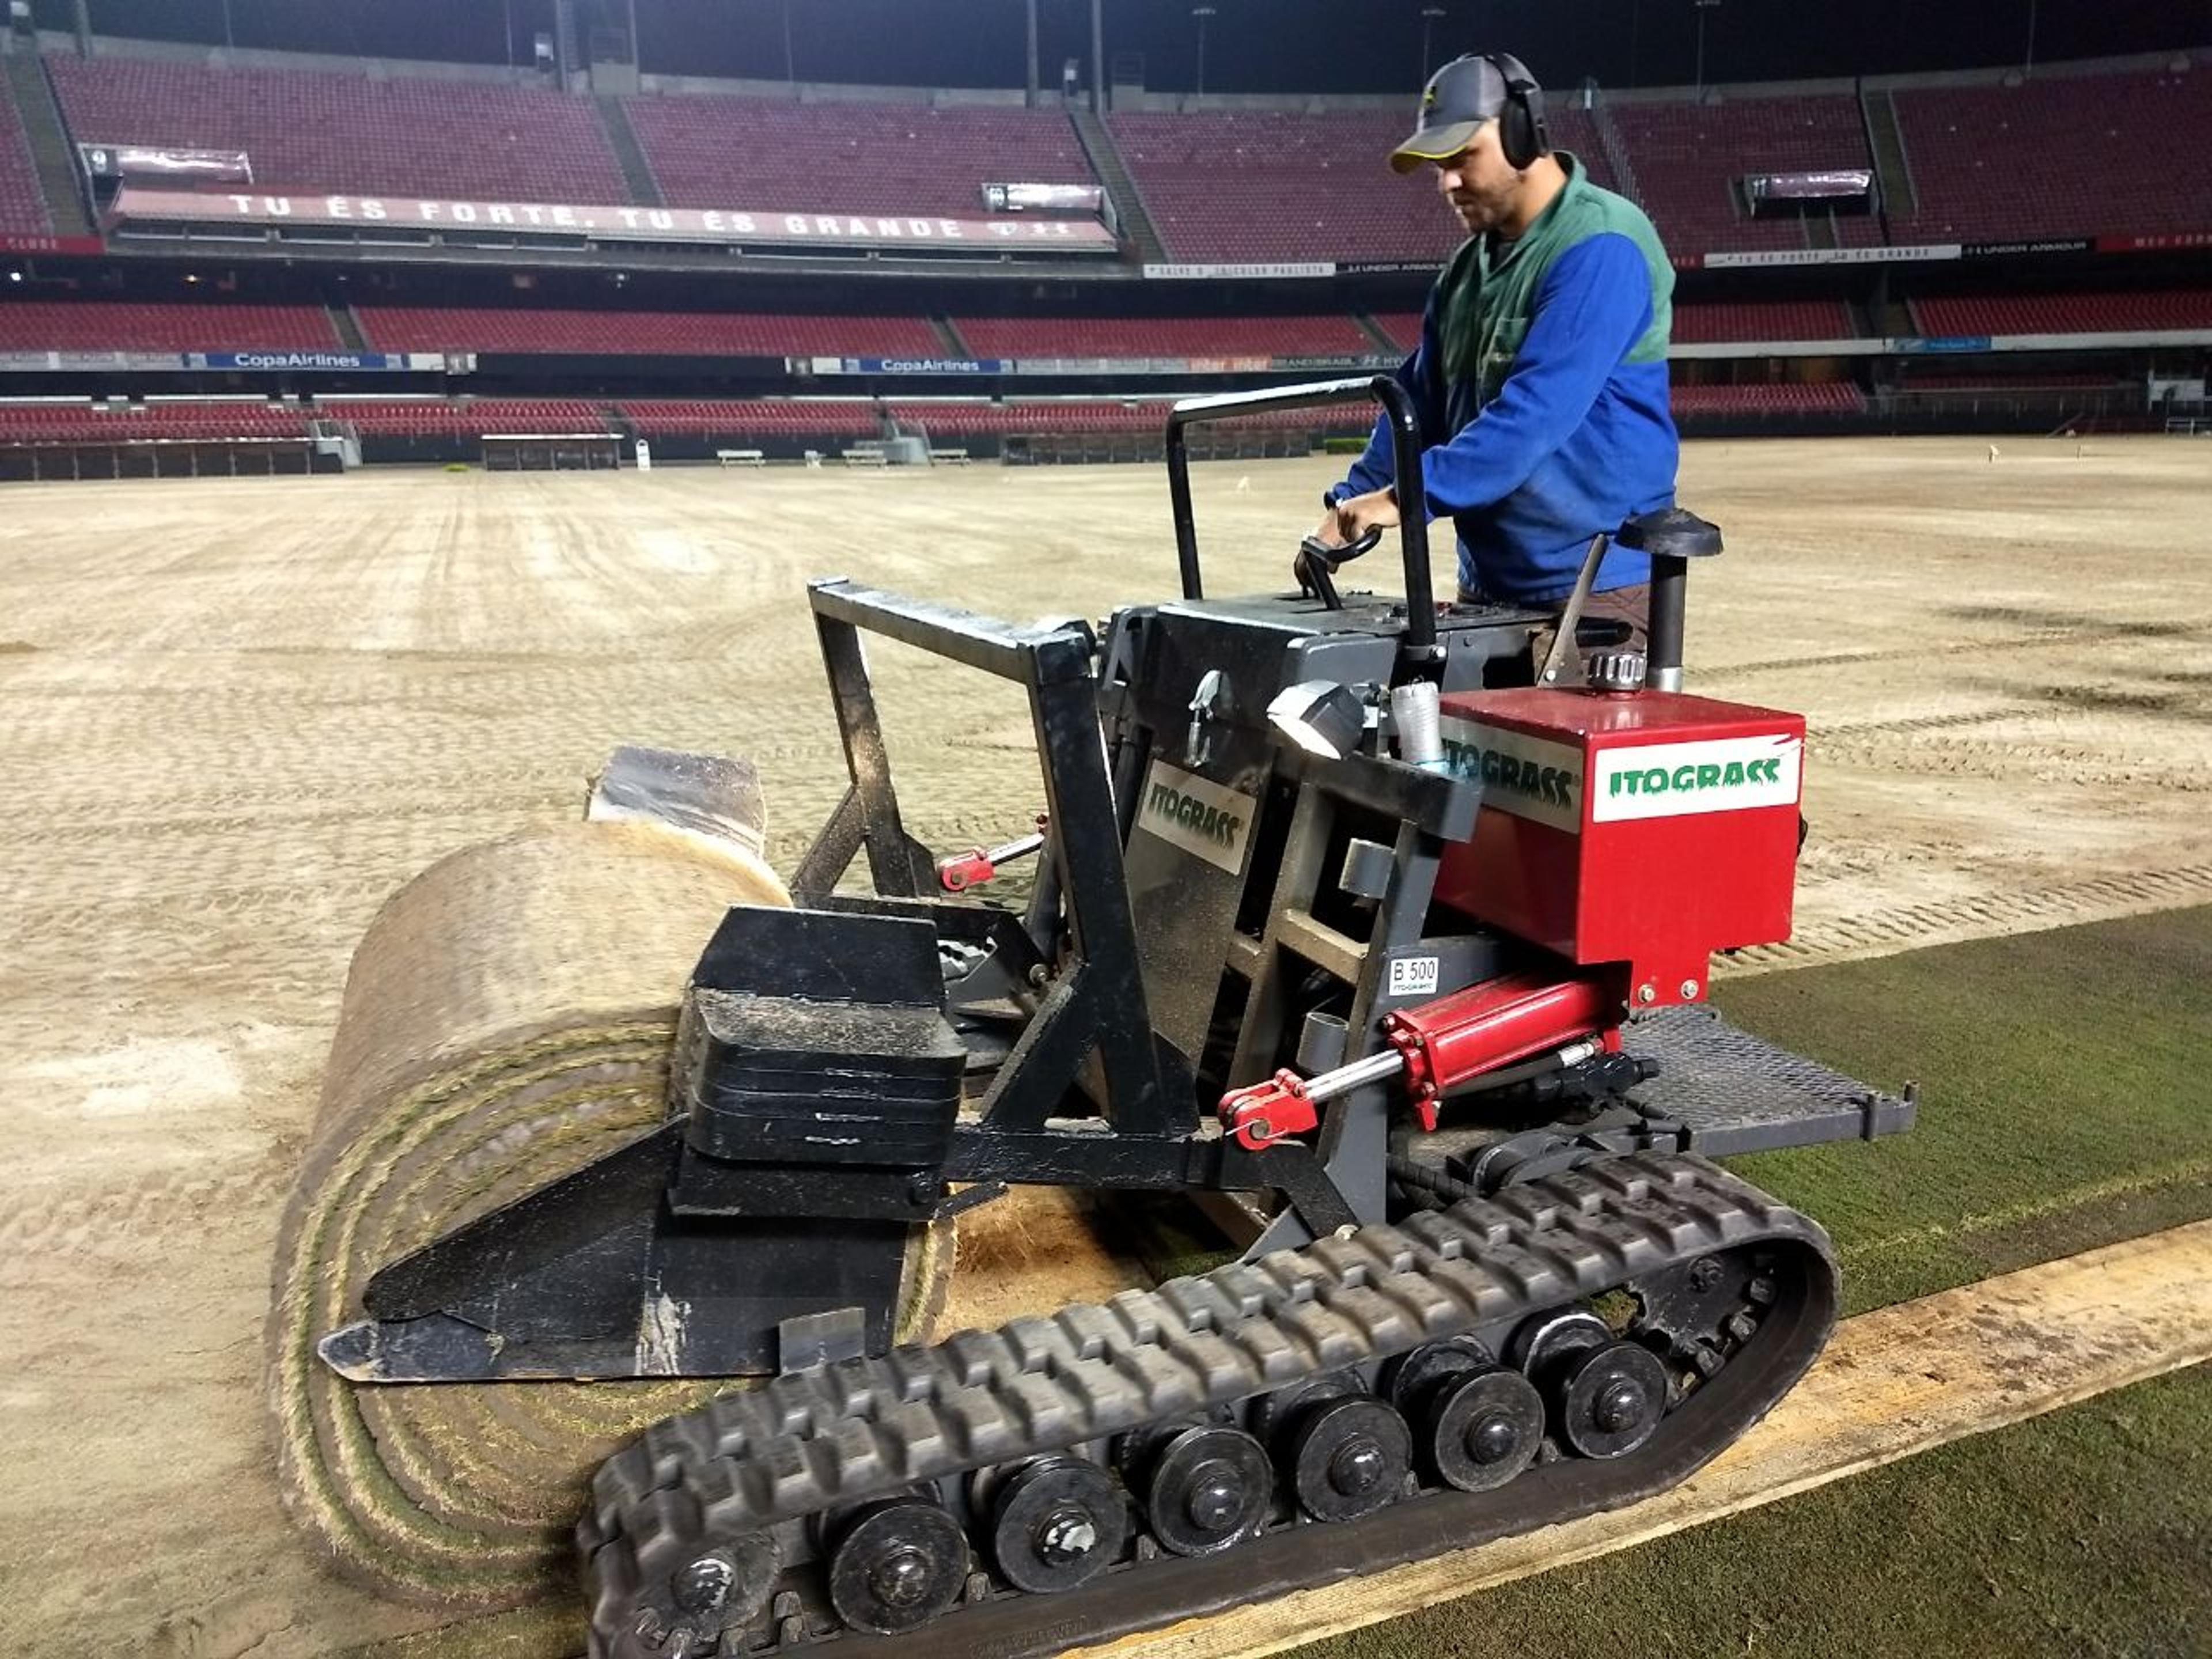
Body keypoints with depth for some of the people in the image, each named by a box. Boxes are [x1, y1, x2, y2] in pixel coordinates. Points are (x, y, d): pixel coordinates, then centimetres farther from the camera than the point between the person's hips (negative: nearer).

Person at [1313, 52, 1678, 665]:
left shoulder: (1600, 249, -15)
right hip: (1488, 581, 8)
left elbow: (1536, 410, -26)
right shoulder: (1470, 263, 13)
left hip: (1592, 586, -8)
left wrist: (1410, 496, -29)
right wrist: (1352, 503, 1)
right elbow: (1421, 399, 14)